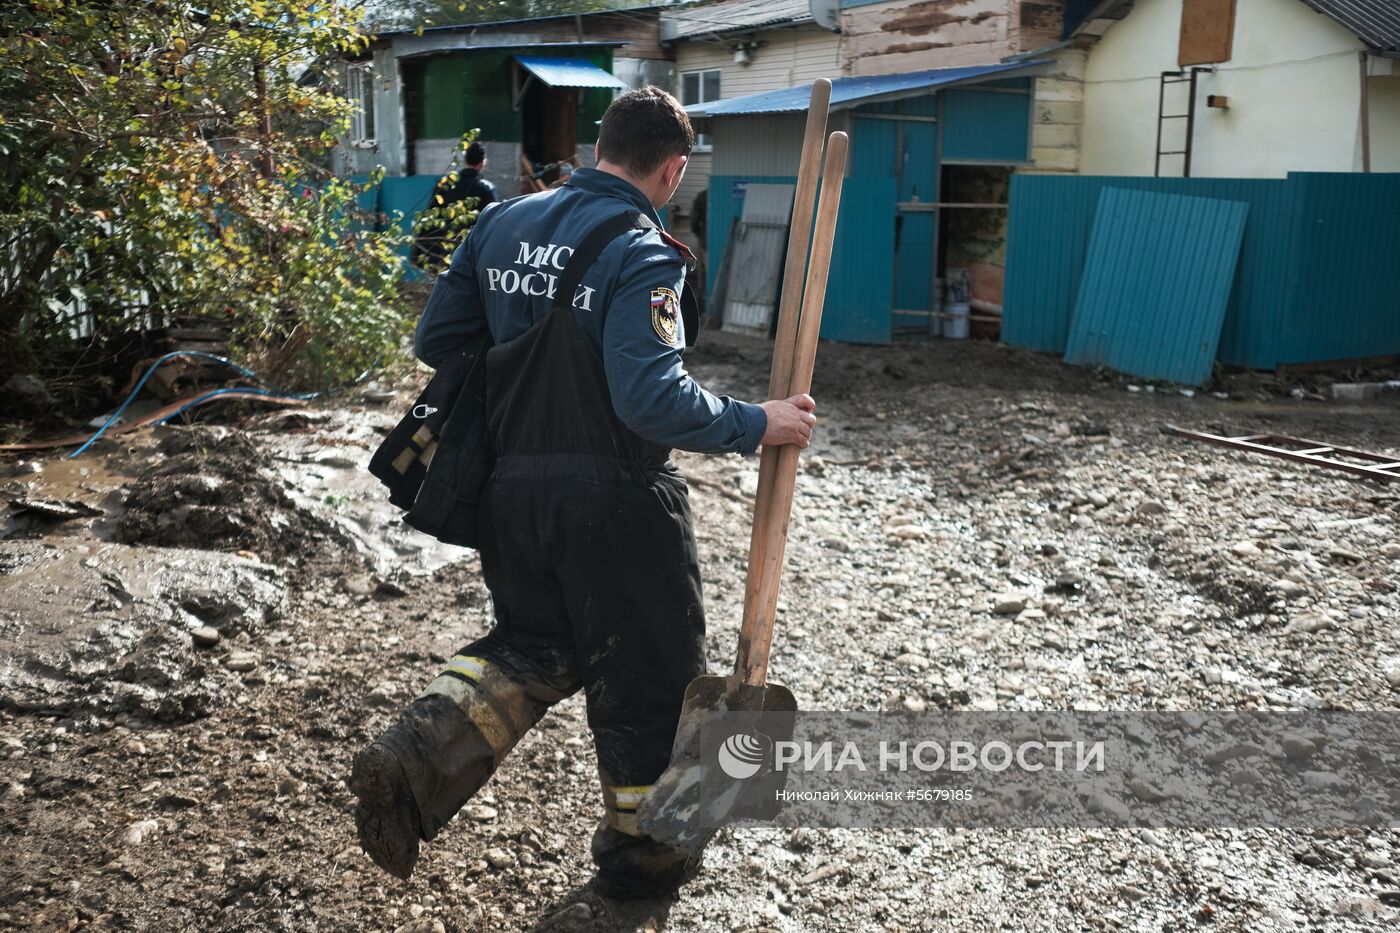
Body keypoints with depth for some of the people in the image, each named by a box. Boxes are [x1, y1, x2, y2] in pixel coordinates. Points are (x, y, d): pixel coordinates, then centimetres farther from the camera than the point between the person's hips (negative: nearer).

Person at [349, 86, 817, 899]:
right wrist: (755, 425, -15)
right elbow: (652, 396, -26)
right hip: (615, 500, -6)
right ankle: (641, 853, 31)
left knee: (532, 648, 26)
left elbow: (436, 342, 9)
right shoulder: (639, 253, -16)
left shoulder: (503, 223, 5)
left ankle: (414, 761, 5)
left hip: (514, 488, 7)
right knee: (648, 670, 13)